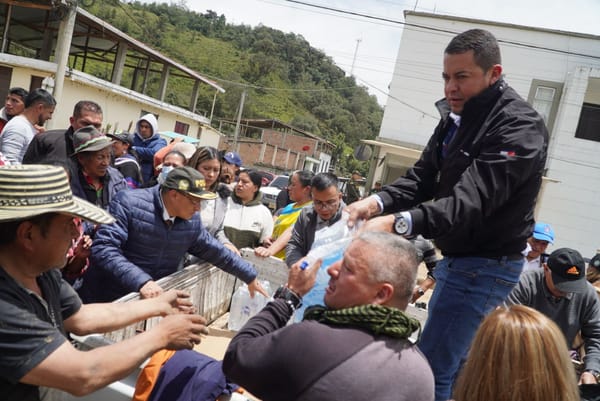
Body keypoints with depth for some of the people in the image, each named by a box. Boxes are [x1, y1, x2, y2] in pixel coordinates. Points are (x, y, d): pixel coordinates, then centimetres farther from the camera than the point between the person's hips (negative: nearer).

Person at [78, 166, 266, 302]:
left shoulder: (192, 220, 0)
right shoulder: (129, 203, -19)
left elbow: (214, 251, 13)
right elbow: (103, 248, -26)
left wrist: (250, 276, 17)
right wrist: (141, 281, -36)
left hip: (153, 301, 5)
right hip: (109, 301, -4)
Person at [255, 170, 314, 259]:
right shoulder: (289, 207, 17)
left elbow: (291, 232, -20)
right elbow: (273, 227, 20)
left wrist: (270, 250, -31)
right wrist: (267, 239, -1)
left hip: (285, 262, -7)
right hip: (272, 259, 7)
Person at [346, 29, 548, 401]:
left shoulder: (520, 127, -21)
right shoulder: (456, 115, 7)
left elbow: (470, 201, -32)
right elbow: (423, 177, 4)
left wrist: (399, 222, -45)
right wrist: (378, 202, -15)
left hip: (486, 265, -9)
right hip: (455, 256, 9)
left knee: (431, 371, -7)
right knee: (451, 363, 22)